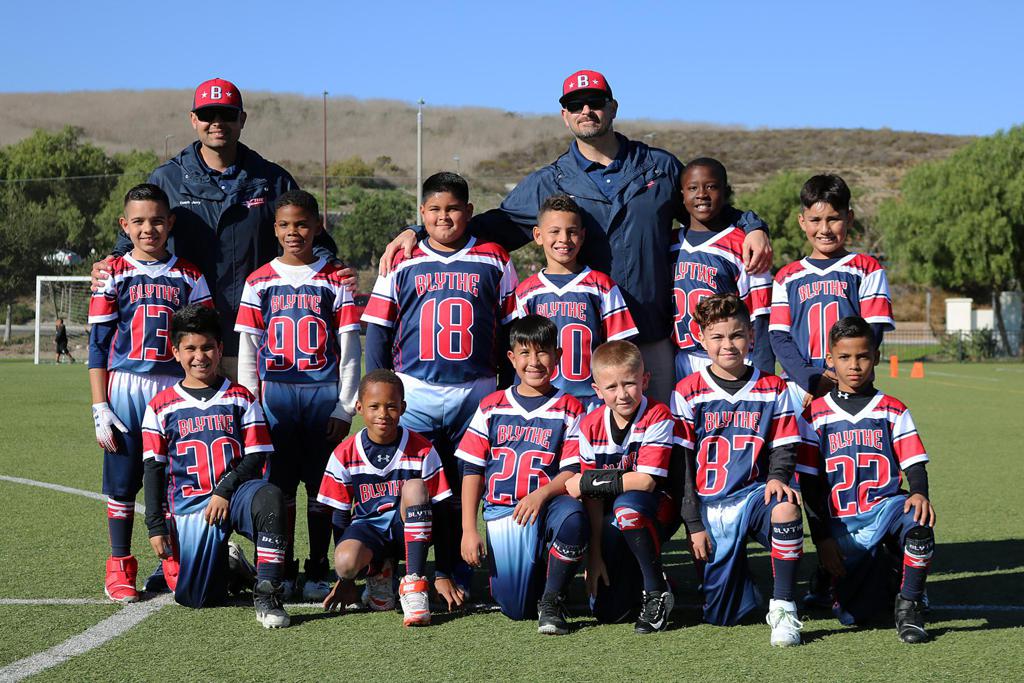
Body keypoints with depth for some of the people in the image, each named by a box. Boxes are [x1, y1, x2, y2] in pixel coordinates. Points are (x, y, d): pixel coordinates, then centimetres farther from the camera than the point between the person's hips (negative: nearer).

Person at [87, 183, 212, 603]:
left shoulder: (189, 277, 9)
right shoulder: (114, 274, 4)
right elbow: (98, 345, 2)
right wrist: (100, 407, -5)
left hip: (177, 388, 1)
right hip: (125, 388, -1)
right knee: (122, 479, 1)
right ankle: (119, 568, 9)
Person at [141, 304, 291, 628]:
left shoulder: (240, 398, 7)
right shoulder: (161, 406, 8)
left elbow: (256, 456, 2)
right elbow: (153, 469, 8)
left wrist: (225, 491, -13)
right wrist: (155, 526, 1)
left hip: (235, 492, -1)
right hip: (189, 503, 1)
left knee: (269, 496, -38)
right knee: (193, 597, -9)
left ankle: (266, 594, -32)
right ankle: (223, 563, 27)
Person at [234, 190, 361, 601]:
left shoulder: (334, 281, 5)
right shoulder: (259, 282, 8)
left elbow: (349, 350, 3)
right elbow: (247, 349, 8)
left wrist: (344, 407, -3)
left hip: (323, 393, -1)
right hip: (275, 393, 1)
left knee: (321, 486, 2)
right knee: (279, 486, 3)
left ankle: (318, 572, 10)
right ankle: (283, 572, 12)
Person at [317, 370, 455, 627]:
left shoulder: (421, 450, -7)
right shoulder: (344, 455, -4)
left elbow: (439, 511, -4)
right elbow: (340, 516, 3)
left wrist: (443, 576, -7)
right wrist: (345, 580, 3)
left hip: (408, 526, 0)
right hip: (368, 525, 0)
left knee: (414, 487, -32)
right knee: (345, 562, -35)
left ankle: (414, 583, -28)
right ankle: (378, 571, 5)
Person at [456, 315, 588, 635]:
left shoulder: (568, 410, 5)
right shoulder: (491, 407, 11)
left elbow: (572, 471, -2)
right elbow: (472, 470, 10)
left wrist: (542, 494, -23)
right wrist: (468, 530, 1)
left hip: (547, 505, -1)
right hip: (502, 513, 1)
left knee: (572, 515, -39)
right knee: (516, 609, -12)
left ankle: (552, 600, -16)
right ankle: (530, 570, 26)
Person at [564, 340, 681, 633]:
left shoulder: (657, 417, -16)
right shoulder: (591, 427, -4)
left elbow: (646, 481, -24)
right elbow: (592, 498, -4)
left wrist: (586, 482, -19)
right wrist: (594, 553, -9)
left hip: (656, 512, -4)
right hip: (611, 523, 4)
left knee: (626, 506, -38)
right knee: (607, 611, -8)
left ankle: (657, 592, -20)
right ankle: (636, 580, 28)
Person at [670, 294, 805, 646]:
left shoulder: (772, 389, 7)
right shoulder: (688, 392, 1)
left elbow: (783, 447, 8)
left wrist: (777, 477, -16)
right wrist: (694, 525, -4)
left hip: (754, 495, 0)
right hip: (710, 507, 0)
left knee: (786, 508, -38)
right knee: (721, 616, -3)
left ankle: (783, 606, -23)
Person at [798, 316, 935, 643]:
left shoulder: (893, 411, 7)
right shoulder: (816, 414, 6)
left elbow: (914, 465, 1)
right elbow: (810, 482, 5)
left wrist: (919, 493, -23)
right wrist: (821, 538, -1)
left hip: (884, 508, 0)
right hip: (841, 526, 1)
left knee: (918, 520, -37)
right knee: (851, 614, -11)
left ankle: (909, 606, -16)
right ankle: (878, 569, 23)